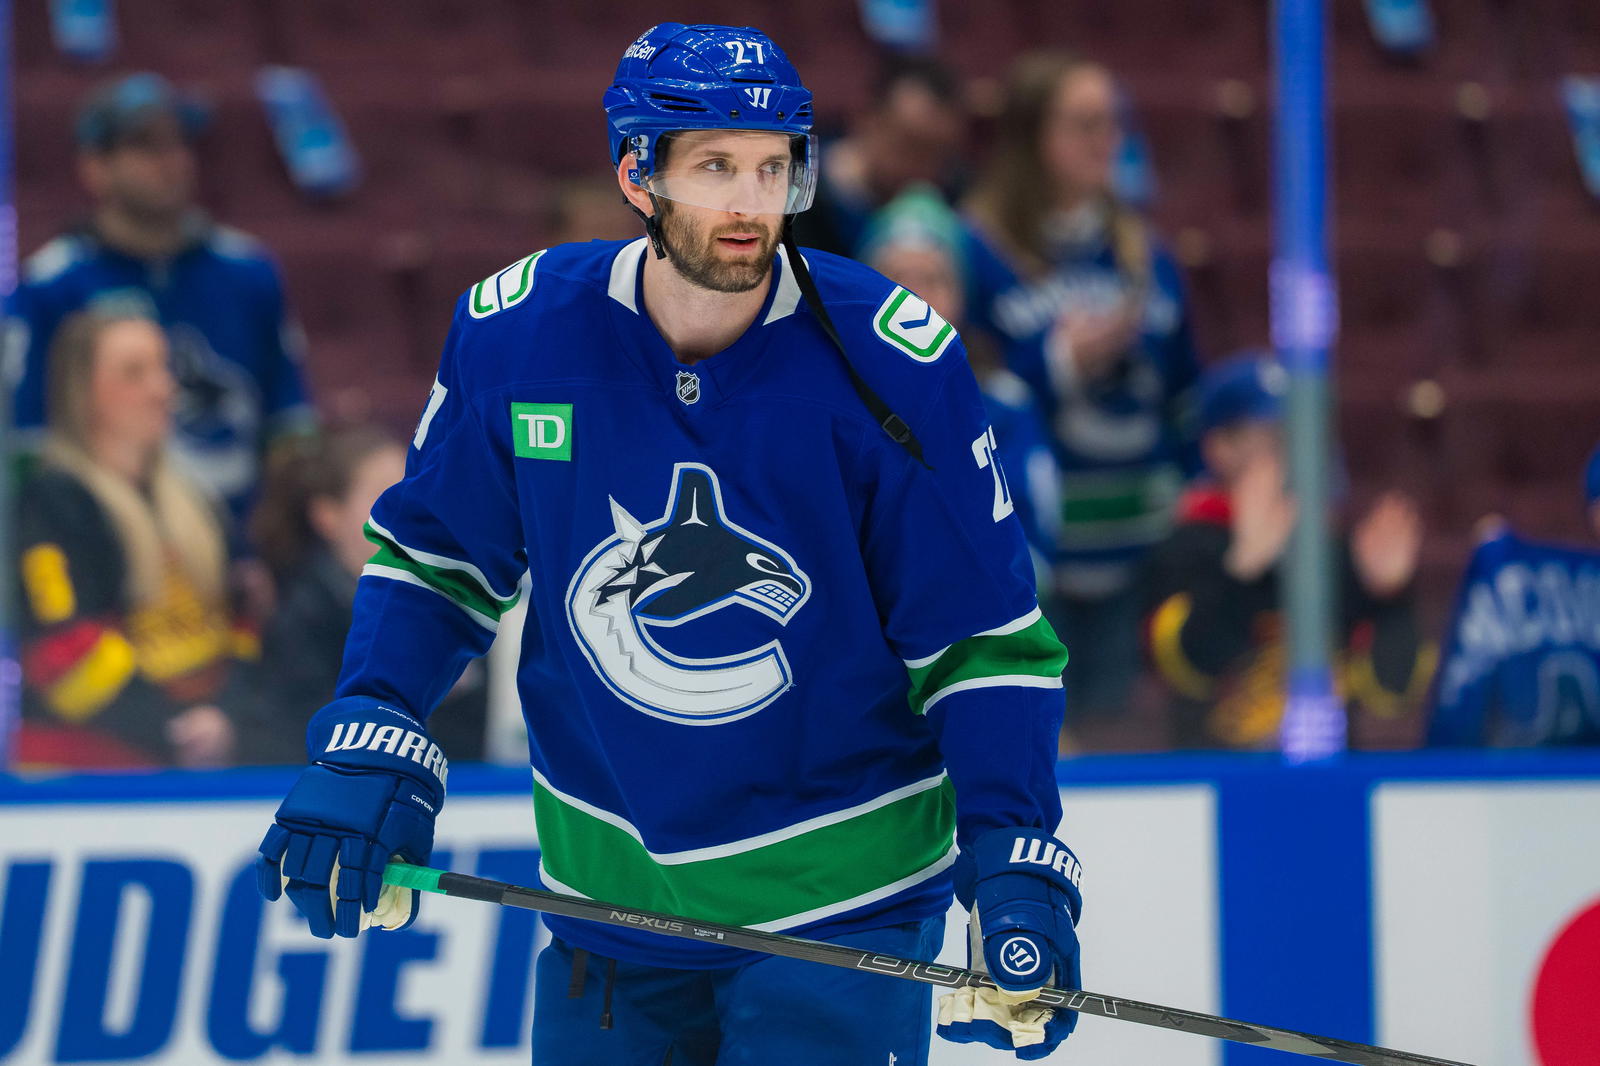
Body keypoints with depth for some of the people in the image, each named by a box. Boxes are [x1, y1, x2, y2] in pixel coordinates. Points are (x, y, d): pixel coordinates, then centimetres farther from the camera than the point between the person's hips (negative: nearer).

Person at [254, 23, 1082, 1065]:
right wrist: (369, 752, -5)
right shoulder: (518, 333, -8)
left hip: (842, 899, -3)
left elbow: (987, 637, -8)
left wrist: (1016, 869, -16)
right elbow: (434, 553, 8)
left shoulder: (892, 364, -14)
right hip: (609, 891, 3)